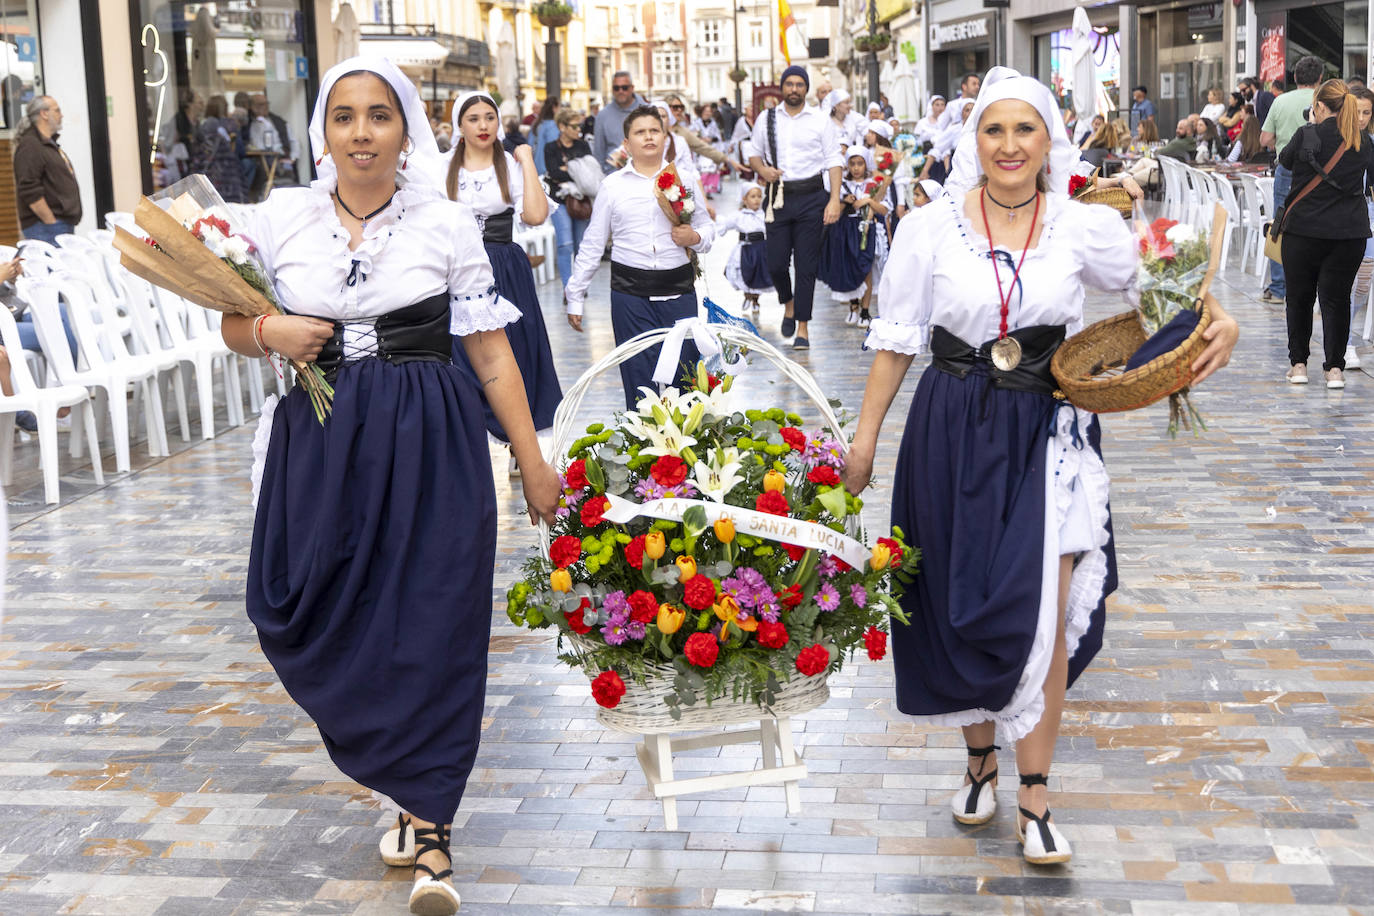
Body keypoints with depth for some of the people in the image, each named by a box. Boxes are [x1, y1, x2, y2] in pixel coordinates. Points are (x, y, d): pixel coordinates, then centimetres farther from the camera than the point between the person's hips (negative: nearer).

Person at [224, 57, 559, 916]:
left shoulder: (447, 224, -1)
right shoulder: (282, 217, 4)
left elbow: (492, 352, 1)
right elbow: (234, 326, 15)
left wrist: (534, 462, 0)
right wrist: (269, 333, -8)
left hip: (430, 444, -2)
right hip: (318, 445, 2)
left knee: (432, 626, -2)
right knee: (326, 625, 3)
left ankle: (429, 826, 10)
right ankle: (414, 788, 27)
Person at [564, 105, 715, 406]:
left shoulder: (683, 179, 10)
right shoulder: (613, 185, 7)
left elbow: (707, 227, 18)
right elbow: (593, 244, 10)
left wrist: (695, 238, -7)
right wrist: (575, 296, 8)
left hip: (678, 290, 1)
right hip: (630, 291, -1)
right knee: (639, 378, -2)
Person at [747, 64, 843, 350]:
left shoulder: (820, 120, 2)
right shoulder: (766, 119, 8)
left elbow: (833, 161, 0)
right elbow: (753, 154, 16)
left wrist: (834, 200, -10)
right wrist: (762, 169, -8)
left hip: (811, 196, -2)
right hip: (778, 196, 2)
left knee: (806, 265, -2)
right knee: (776, 263, 0)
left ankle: (802, 326, 7)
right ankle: (788, 303, 32)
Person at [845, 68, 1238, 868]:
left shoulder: (1086, 228, -2)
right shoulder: (931, 228, -3)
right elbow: (897, 339, 3)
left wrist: (1220, 322, -10)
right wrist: (866, 435, 5)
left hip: (1049, 433, 0)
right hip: (954, 433, 1)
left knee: (1040, 615, -7)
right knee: (960, 608, 9)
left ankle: (1035, 797, 8)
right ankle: (980, 760, 32)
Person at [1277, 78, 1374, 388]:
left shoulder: (1306, 136, -10)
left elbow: (1285, 160, 9)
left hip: (1304, 228, -2)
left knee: (1300, 297, 11)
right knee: (1336, 298, 7)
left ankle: (1298, 363, 15)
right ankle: (1335, 367, 3)